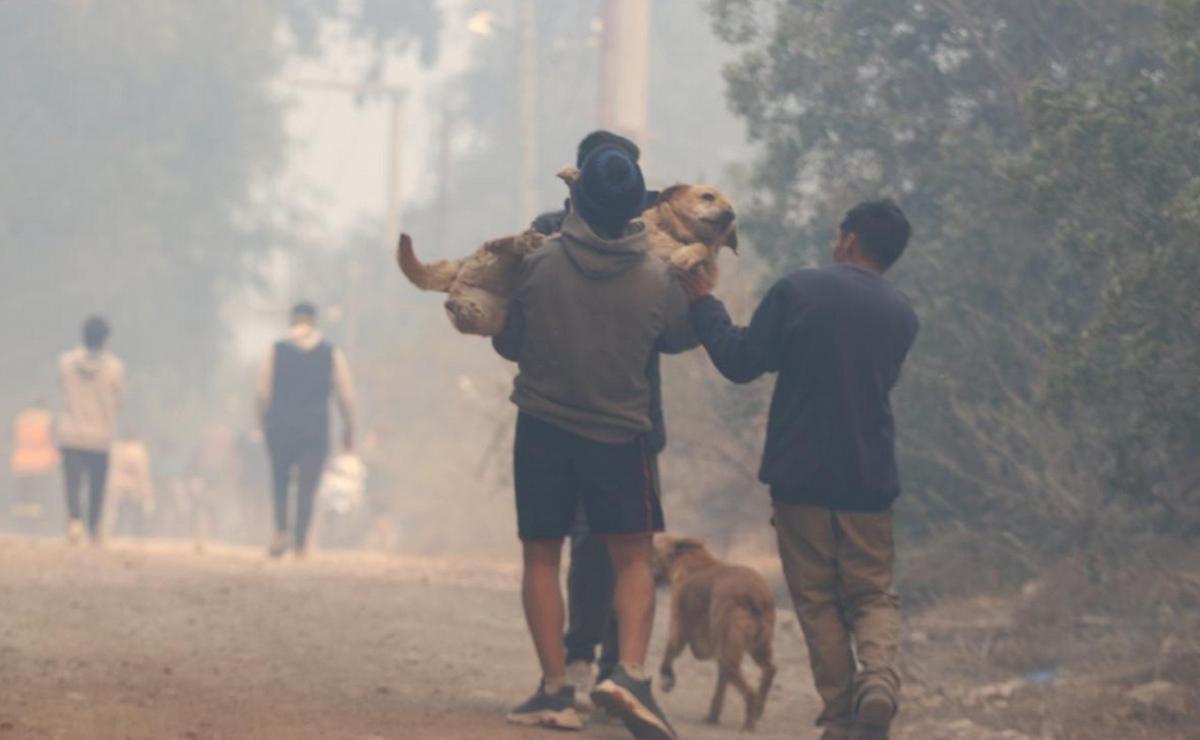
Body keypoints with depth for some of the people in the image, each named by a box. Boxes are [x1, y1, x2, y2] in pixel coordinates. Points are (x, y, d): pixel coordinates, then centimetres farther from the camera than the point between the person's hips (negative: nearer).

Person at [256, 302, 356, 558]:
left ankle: (281, 530, -2)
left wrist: (264, 422, 11)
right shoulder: (332, 354, 2)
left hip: (280, 428, 0)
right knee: (307, 488, 4)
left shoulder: (277, 351, 1)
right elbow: (346, 396, 1)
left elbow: (263, 393, -1)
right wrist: (349, 430, 11)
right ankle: (300, 544, 0)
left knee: (280, 480, 16)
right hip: (316, 430, 0)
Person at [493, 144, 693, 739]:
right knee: (633, 557, 7)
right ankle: (629, 671, -13)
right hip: (619, 433, 0)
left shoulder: (539, 265, -8)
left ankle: (555, 688, 3)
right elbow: (682, 339, 12)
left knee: (541, 556, 9)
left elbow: (508, 343, 3)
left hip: (541, 427, 0)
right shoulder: (657, 281, -7)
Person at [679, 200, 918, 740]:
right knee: (873, 595, 10)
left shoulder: (797, 291, -7)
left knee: (817, 600, 7)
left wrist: (703, 303, 9)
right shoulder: (901, 314, 7)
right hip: (870, 479, 3)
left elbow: (740, 362, -4)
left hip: (800, 473, -3)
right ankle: (879, 673, -19)